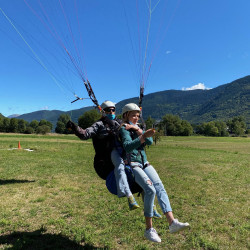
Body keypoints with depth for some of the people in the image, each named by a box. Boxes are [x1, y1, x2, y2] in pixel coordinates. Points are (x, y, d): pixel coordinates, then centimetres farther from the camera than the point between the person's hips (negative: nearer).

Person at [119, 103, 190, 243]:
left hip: (145, 163, 6)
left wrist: (138, 129, -8)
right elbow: (127, 146, -22)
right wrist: (143, 136, -34)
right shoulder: (124, 129, -2)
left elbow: (150, 142, 1)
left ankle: (172, 222, -23)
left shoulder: (139, 127, 19)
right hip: (132, 164, -6)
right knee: (150, 189, -23)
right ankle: (149, 229, -11)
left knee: (160, 187, -16)